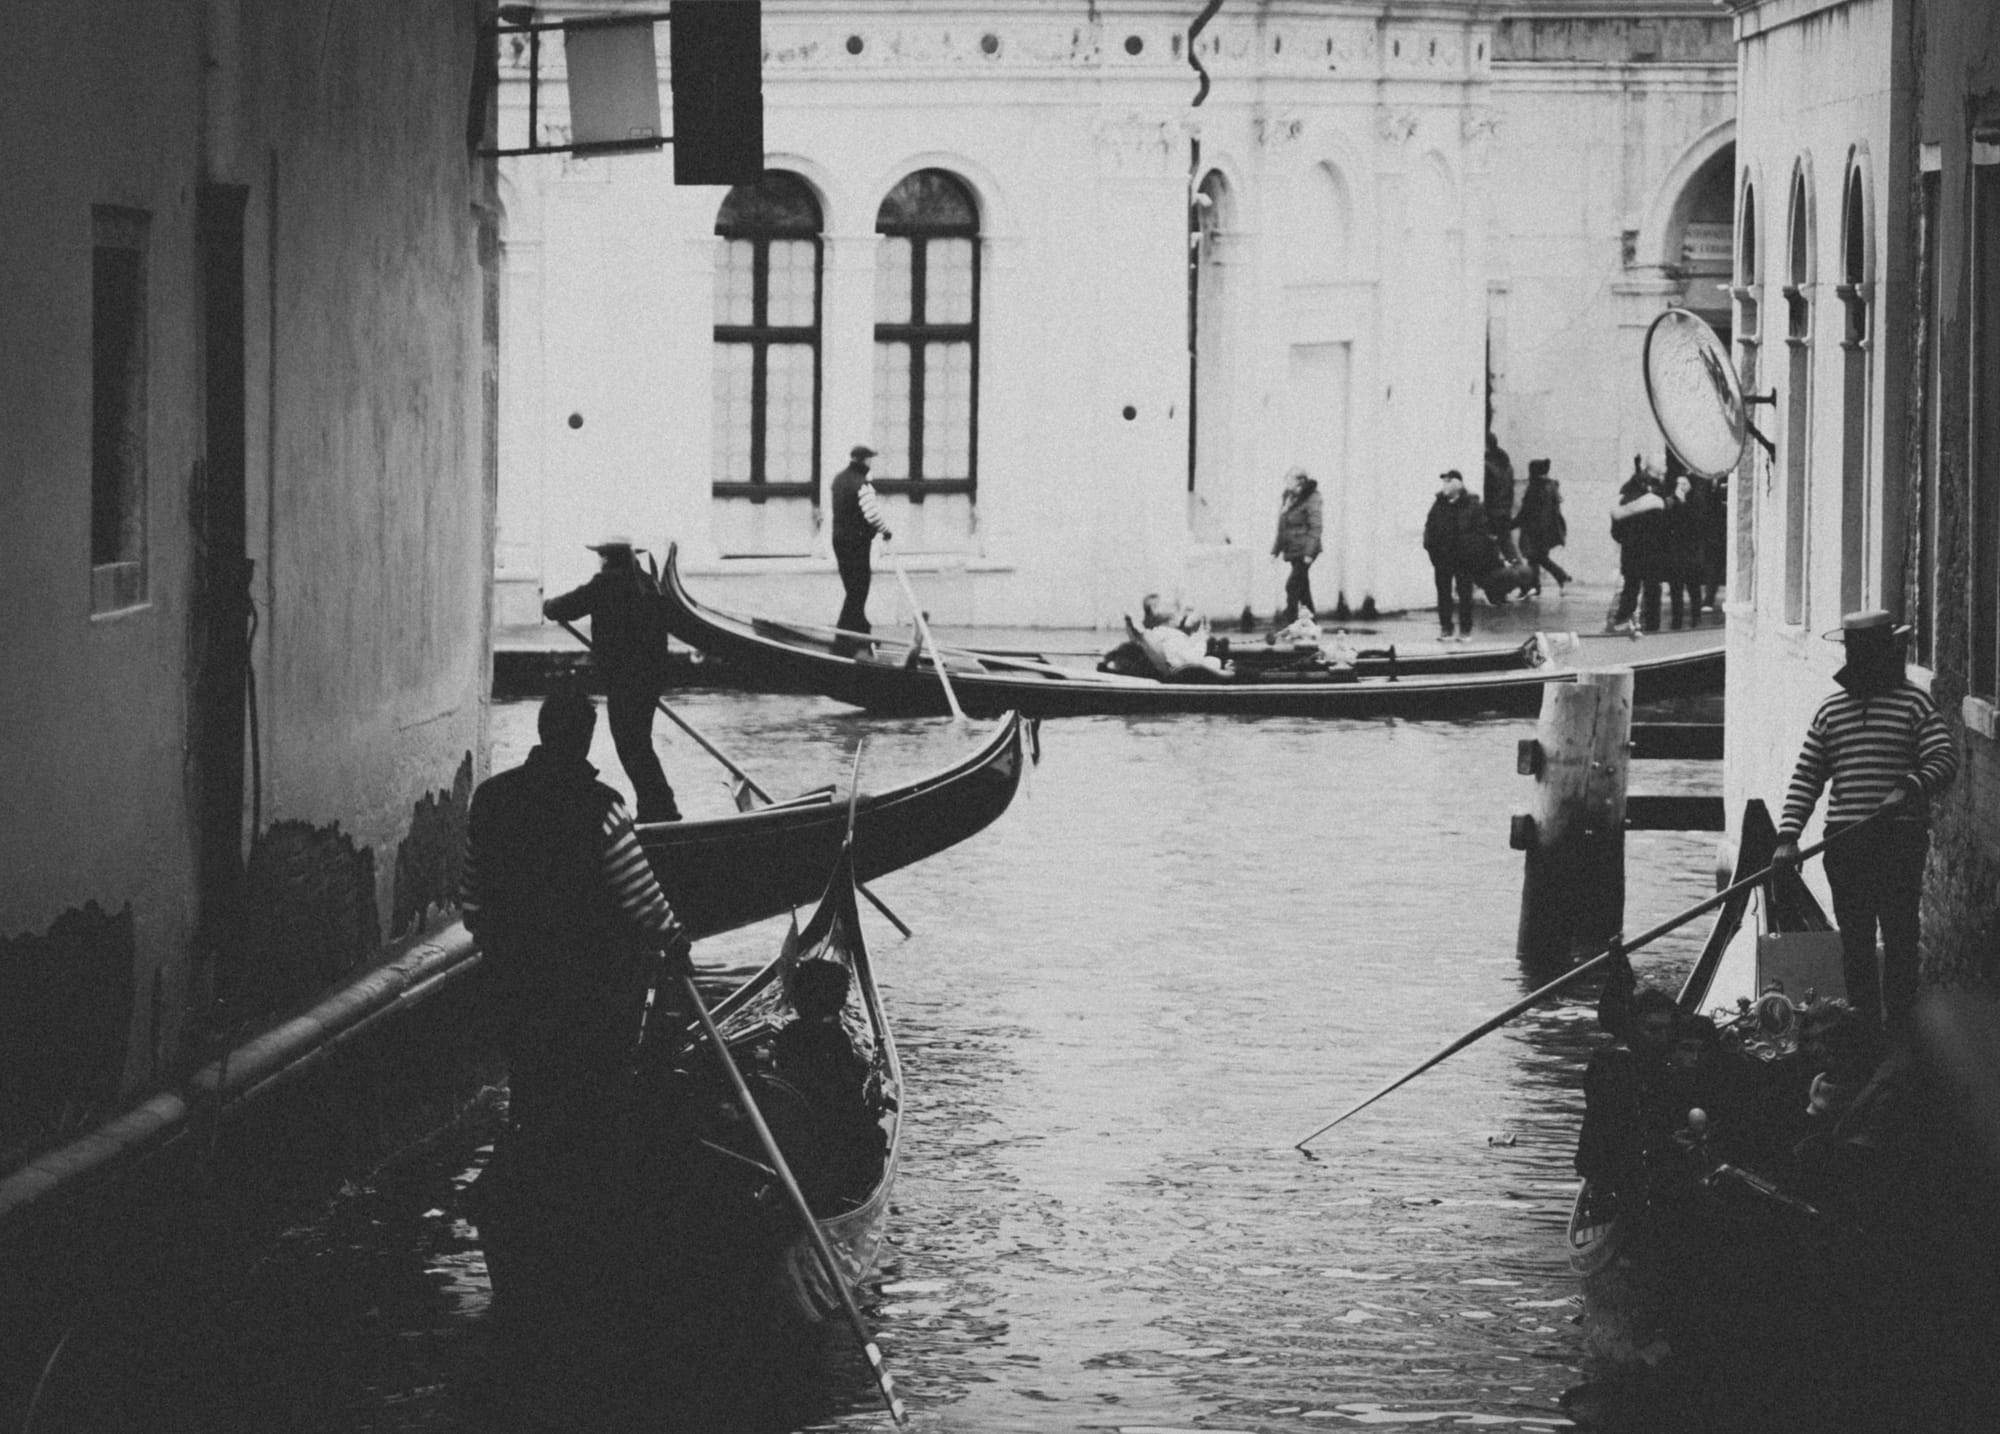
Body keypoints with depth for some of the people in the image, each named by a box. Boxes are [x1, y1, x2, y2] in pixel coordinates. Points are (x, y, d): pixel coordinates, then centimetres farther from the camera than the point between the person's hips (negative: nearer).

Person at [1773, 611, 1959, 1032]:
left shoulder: (1914, 704, 3)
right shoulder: (1830, 711, 13)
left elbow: (1945, 759, -6)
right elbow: (1805, 778, 10)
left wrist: (1908, 789, -25)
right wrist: (1788, 836, -1)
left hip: (1900, 839, -3)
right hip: (1844, 838, 4)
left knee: (1899, 935, -4)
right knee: (1854, 940, 6)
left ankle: (1898, 1024, 1)